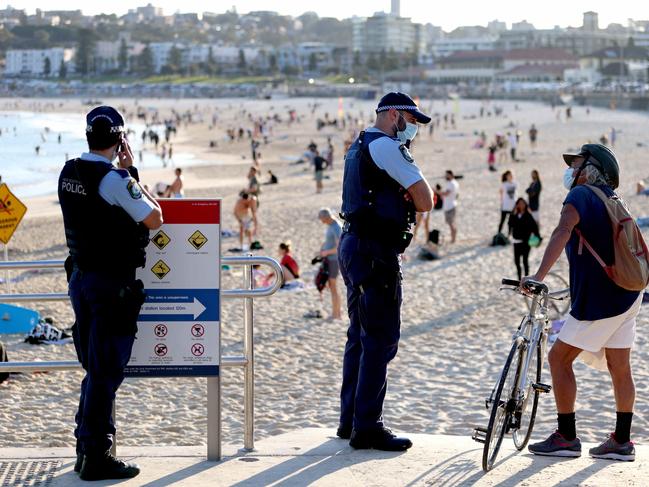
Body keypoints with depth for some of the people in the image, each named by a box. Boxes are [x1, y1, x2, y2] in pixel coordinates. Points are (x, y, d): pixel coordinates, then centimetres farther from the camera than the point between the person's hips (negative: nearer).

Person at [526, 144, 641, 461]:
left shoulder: (581, 194, -10)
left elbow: (563, 231, -29)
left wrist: (540, 275, -38)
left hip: (599, 300, -9)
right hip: (627, 295, 9)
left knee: (559, 359, -1)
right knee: (620, 368, 11)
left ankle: (566, 438, 0)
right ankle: (621, 441, 16)